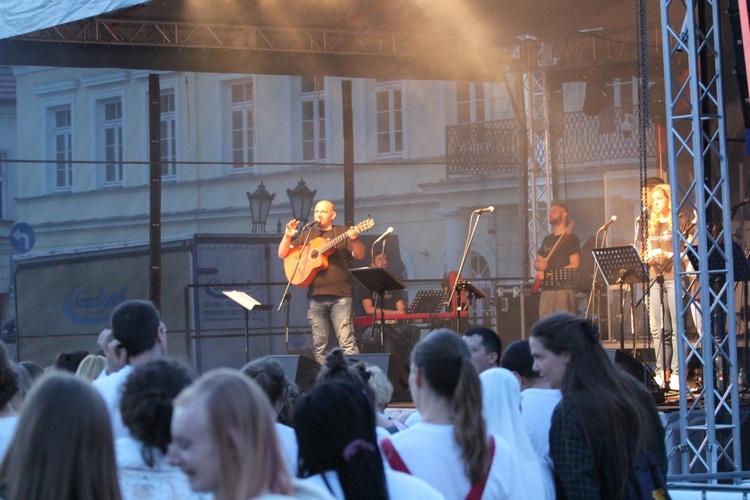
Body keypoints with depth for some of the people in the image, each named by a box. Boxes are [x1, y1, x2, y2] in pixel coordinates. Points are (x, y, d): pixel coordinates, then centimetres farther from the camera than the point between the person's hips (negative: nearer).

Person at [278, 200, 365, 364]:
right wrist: (287, 237, -3)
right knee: (319, 345, 4)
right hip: (315, 296, 4)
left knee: (346, 341, -13)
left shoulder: (343, 233, 6)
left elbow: (360, 256, -5)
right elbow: (282, 254, 16)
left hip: (340, 295, -4)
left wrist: (354, 240, -26)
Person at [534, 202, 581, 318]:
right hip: (546, 290, 7)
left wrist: (550, 274, -14)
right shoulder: (547, 239, 22)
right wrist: (539, 265, 0)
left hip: (564, 289, -7)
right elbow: (536, 261, 26)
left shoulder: (570, 239, 0)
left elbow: (574, 266, -8)